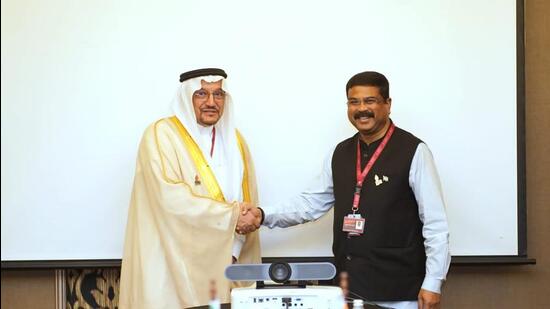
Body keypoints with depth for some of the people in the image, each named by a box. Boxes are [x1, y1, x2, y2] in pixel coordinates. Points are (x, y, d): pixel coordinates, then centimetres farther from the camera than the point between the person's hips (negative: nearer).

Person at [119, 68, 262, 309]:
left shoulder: (234, 139, 11)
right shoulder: (161, 135, -7)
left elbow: (245, 203, 8)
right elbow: (172, 198, -19)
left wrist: (233, 250, -7)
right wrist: (231, 215, -17)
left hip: (220, 264, 5)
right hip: (173, 265, -5)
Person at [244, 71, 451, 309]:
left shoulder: (413, 152, -8)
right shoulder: (340, 153, 10)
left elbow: (435, 222, -9)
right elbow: (311, 202, 12)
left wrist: (433, 283, -12)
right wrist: (264, 215, -2)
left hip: (397, 289, -5)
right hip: (349, 283, 5)